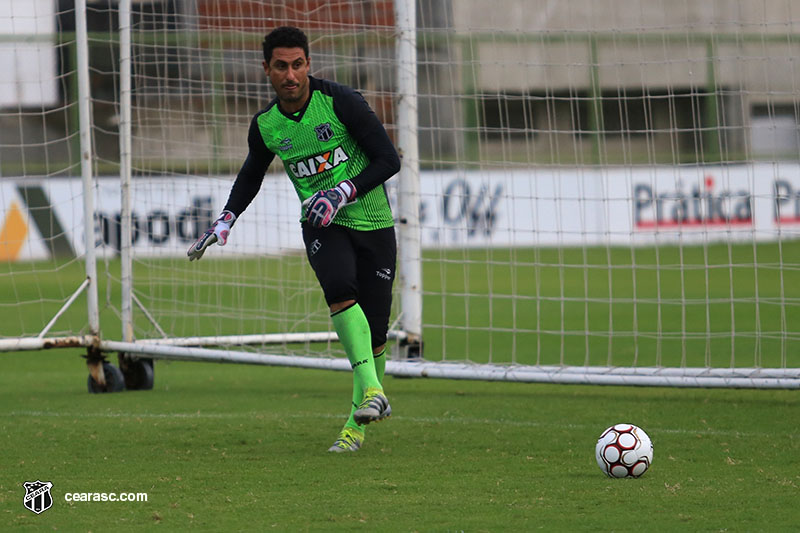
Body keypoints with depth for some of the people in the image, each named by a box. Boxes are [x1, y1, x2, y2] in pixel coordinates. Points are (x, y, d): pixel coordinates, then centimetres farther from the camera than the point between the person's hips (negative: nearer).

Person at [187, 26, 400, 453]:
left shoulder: (340, 101, -13)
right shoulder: (265, 126, 0)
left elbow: (388, 160, -11)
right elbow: (252, 174, 21)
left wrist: (344, 192, -23)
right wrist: (226, 221, 9)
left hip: (372, 221, -2)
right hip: (320, 225, 2)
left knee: (374, 329, -3)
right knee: (339, 287, -31)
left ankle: (358, 420, 16)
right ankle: (371, 390, -33)